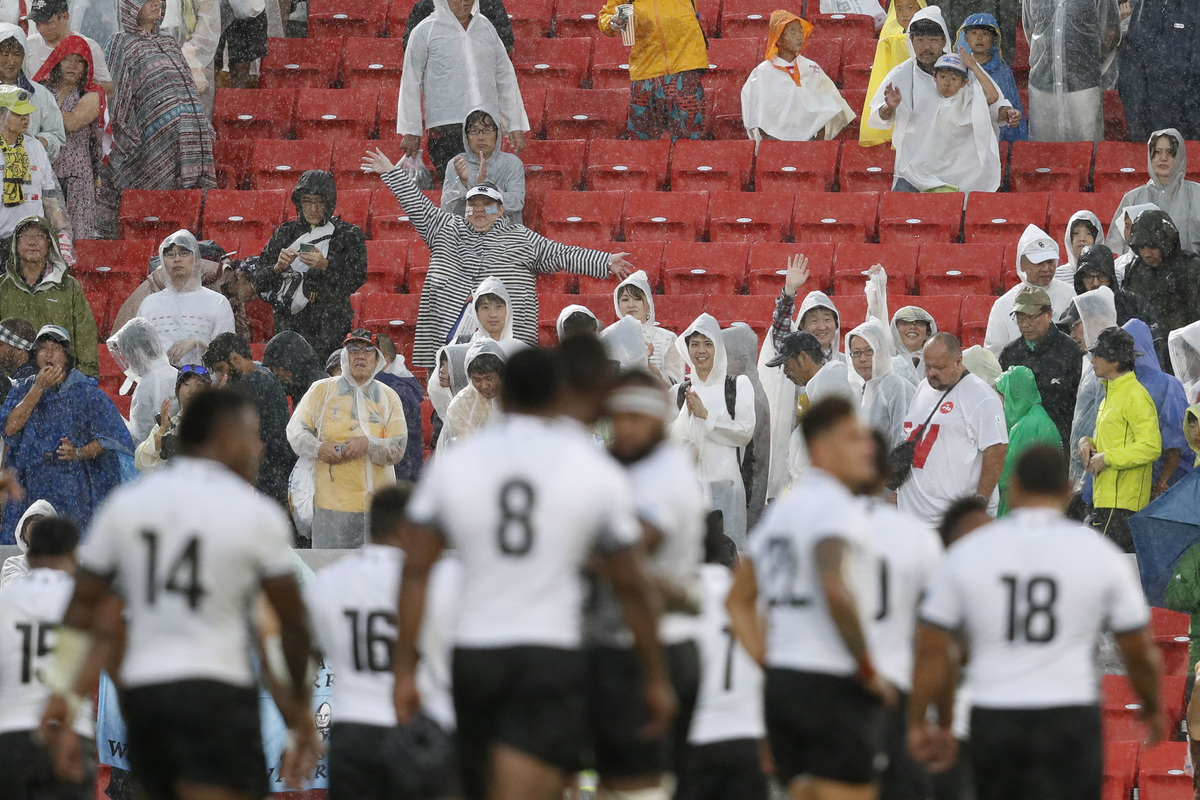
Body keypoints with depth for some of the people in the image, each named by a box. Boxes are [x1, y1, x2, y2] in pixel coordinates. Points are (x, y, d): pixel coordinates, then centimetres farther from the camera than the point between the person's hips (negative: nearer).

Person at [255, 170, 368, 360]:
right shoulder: (284, 233, 12)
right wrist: (277, 268, -10)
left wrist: (325, 266, -18)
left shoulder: (347, 235, 4)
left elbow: (355, 281, -5)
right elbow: (259, 283, 10)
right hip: (289, 325, 3)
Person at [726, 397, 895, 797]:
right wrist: (869, 671, -17)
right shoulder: (834, 505, -11)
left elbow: (738, 601, 22)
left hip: (782, 684, 9)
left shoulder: (782, 507, 18)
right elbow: (836, 590, -27)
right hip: (834, 686, -9)